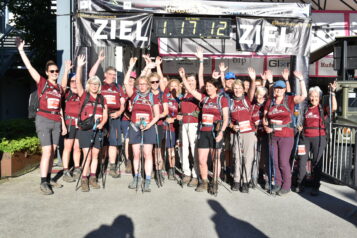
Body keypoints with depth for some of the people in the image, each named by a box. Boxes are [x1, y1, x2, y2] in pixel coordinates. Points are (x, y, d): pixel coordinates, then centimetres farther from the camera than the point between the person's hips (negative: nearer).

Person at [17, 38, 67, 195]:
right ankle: (43, 183, -4)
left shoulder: (60, 88, 12)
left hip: (56, 122, 5)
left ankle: (48, 179, 16)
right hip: (43, 120, -5)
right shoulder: (42, 82, 0)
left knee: (52, 152, 7)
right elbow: (29, 67, -8)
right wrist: (21, 50, -13)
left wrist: (63, 123, 14)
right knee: (47, 151, -11)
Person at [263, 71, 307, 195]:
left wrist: (301, 79, -20)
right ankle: (278, 184, 23)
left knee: (283, 162, -1)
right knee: (275, 161, 10)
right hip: (273, 136, 4)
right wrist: (266, 126, -5)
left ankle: (286, 186, 14)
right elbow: (265, 117, 13)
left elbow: (303, 95, -17)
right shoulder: (270, 102, 8)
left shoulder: (289, 100, -2)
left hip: (286, 136, -4)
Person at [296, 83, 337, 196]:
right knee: (302, 161, 3)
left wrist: (332, 92, -17)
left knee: (317, 162, 3)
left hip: (319, 137, -3)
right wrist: (300, 127, -1)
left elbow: (334, 107, -17)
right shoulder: (305, 109, 11)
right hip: (305, 137, 3)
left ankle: (315, 187, 12)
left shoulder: (323, 109, 2)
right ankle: (300, 184, 15)